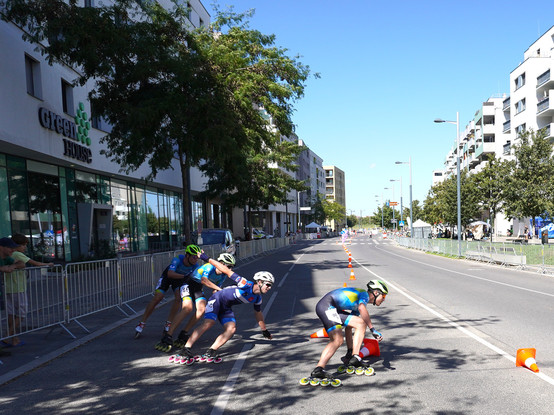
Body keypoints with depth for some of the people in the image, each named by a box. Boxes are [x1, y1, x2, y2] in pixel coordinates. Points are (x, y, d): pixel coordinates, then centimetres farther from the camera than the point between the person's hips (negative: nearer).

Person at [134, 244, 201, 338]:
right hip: (168, 276, -3)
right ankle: (142, 323, 1)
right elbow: (170, 274, -52)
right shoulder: (177, 260, -39)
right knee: (157, 298, -12)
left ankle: (168, 324, -4)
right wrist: (184, 276, -64)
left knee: (178, 298, -20)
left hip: (179, 278, 3)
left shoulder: (195, 265, -28)